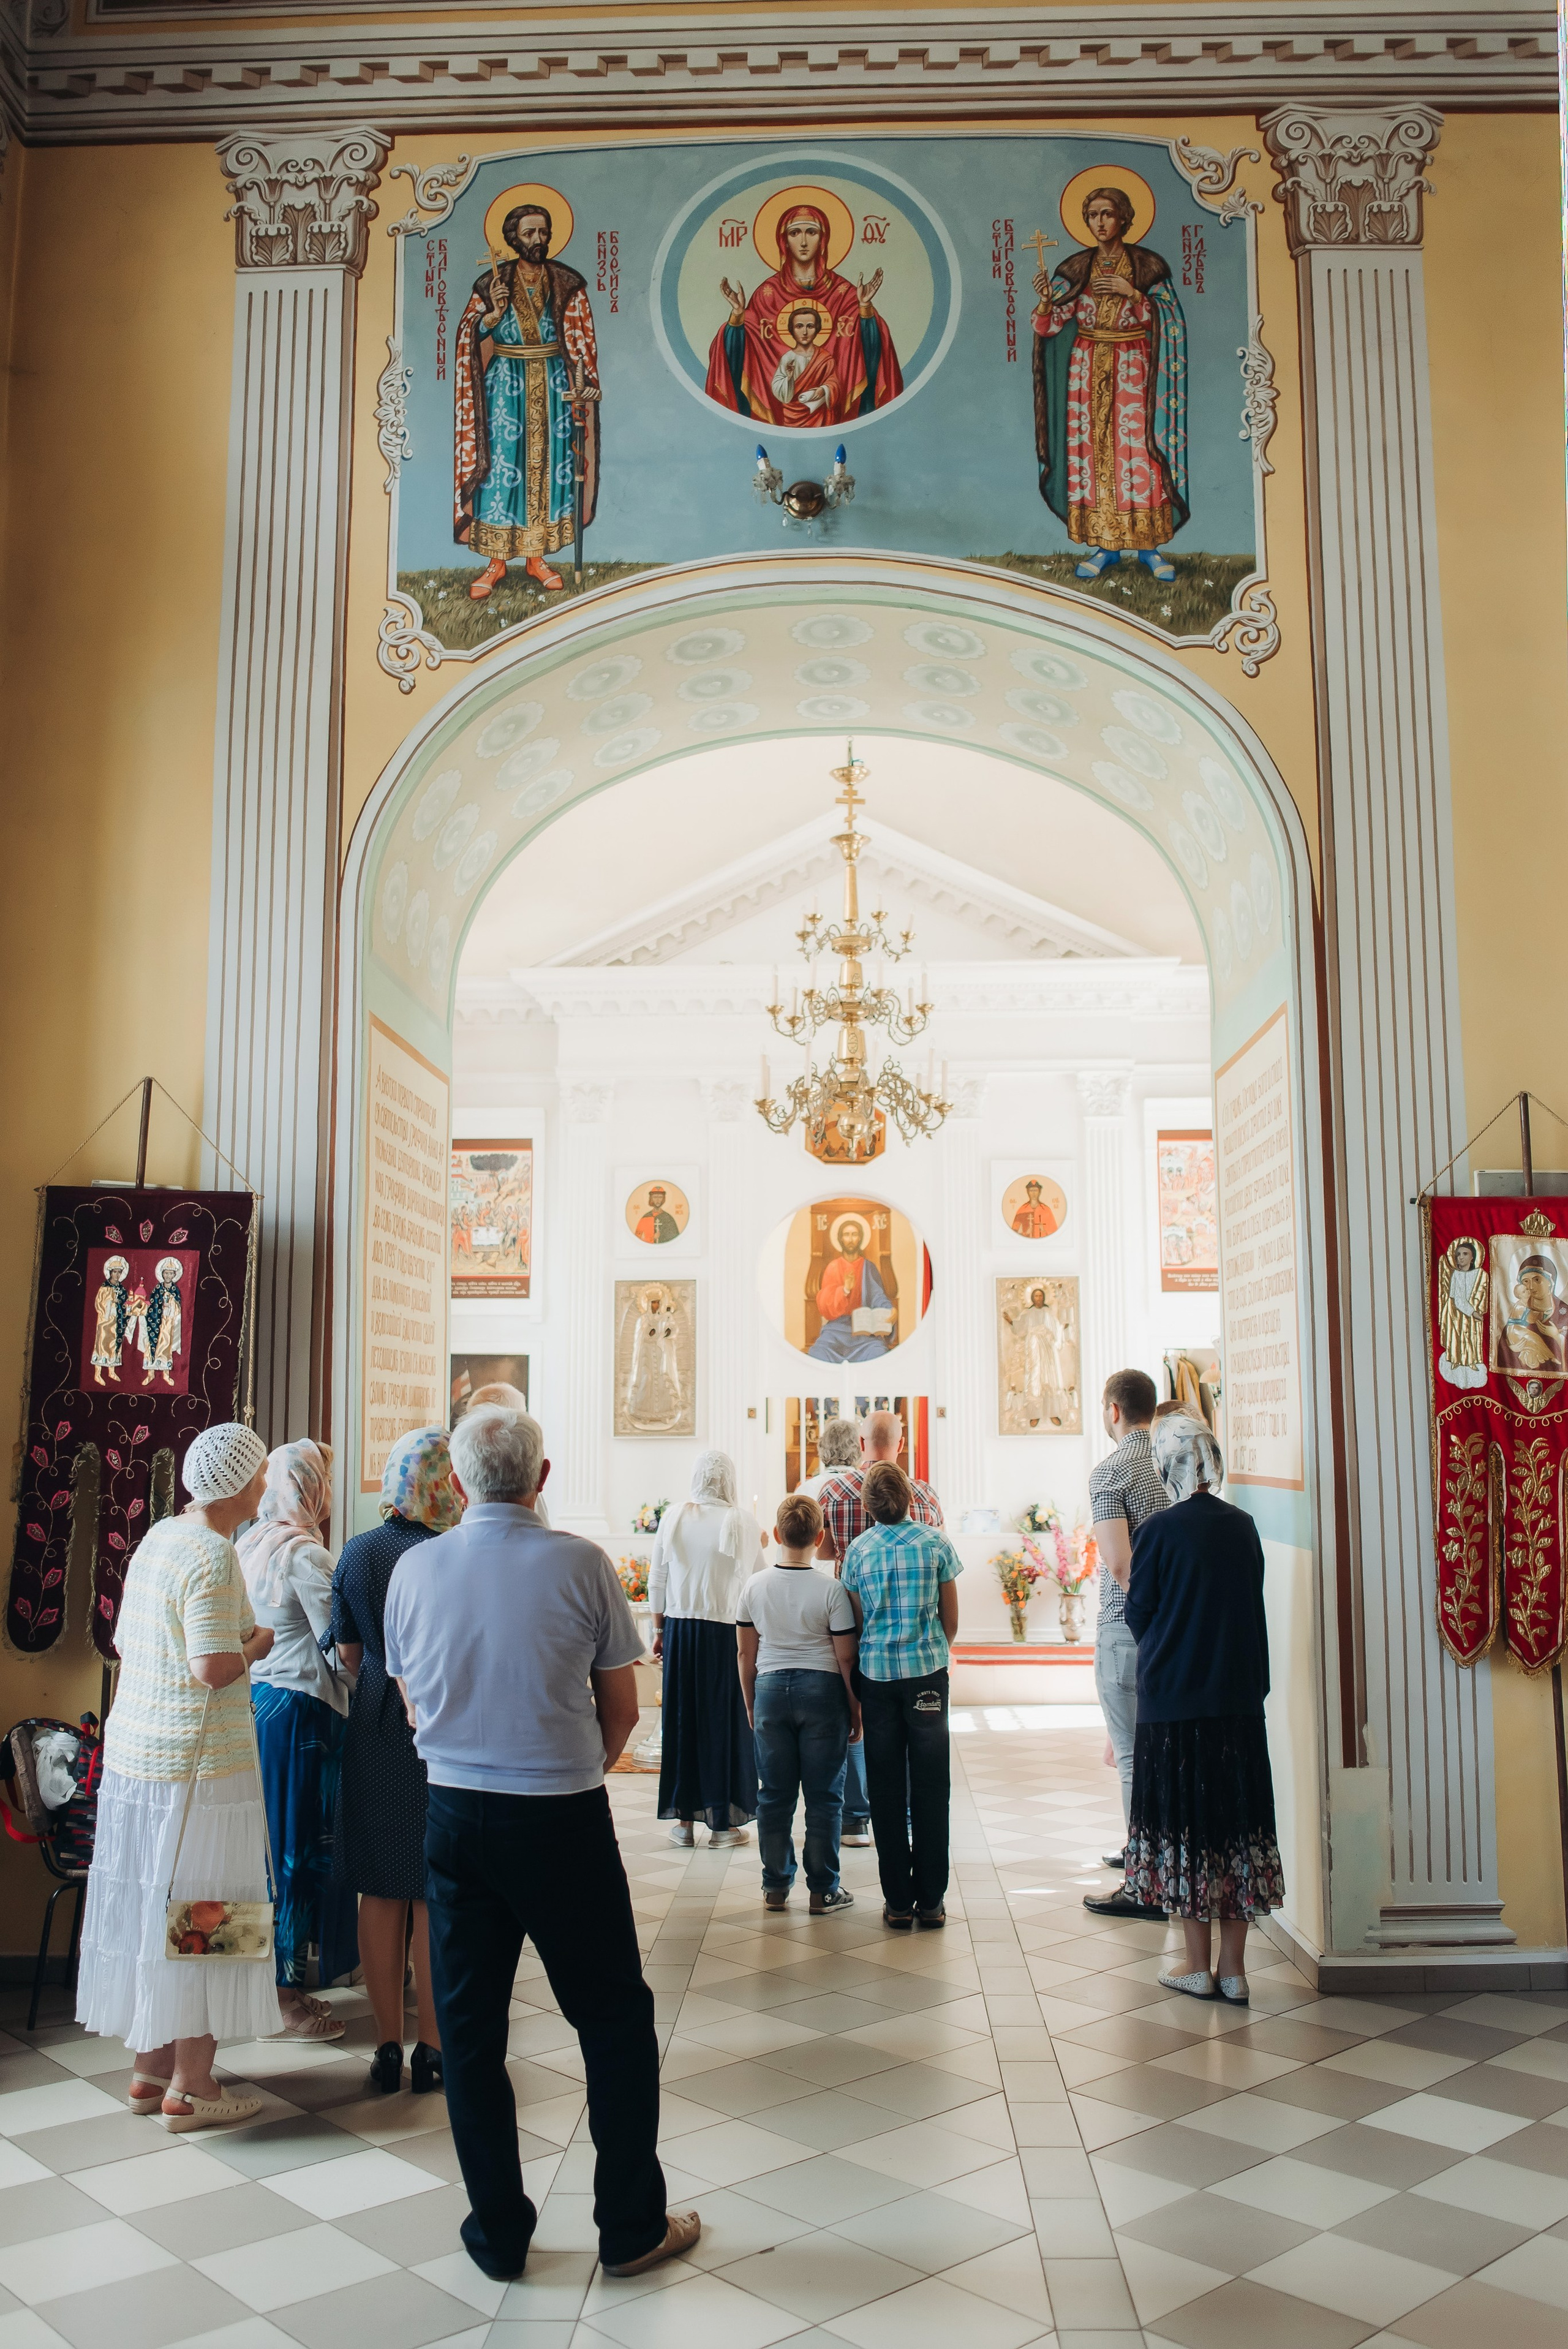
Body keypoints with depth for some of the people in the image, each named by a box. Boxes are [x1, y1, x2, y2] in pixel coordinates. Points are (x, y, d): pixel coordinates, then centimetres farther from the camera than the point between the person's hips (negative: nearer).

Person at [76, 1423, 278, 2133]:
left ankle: (150, 2064, 27)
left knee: (151, 1909, 16)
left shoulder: (158, 1536, 9)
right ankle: (190, 2088, 10)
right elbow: (214, 1668, -25)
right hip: (197, 1761, -9)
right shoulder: (212, 1552, -18)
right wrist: (258, 1643, -5)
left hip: (135, 1751, 9)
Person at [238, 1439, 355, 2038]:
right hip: (300, 1710, -9)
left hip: (254, 1699, 9)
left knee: (266, 1842, 15)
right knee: (299, 1846, 1)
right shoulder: (305, 1555, -18)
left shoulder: (251, 1547, 8)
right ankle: (286, 1993, 9)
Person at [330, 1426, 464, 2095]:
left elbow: (348, 1653, 9)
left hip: (373, 1731, 4)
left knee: (380, 1892, 12)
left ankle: (388, 2047, 20)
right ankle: (432, 2050, 16)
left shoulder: (357, 1551, 0)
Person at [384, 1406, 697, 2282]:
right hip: (565, 1818, -3)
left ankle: (498, 2234, 24)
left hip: (455, 1813, 3)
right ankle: (632, 2227, 21)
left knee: (469, 2025, 14)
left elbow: (414, 1699, 10)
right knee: (616, 2018, 12)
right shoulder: (581, 1564, -11)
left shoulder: (415, 1568, -3)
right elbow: (622, 1709, -2)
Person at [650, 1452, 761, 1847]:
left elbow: (657, 1581, 5)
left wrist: (659, 1631, 14)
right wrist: (759, 1545, 15)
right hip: (725, 1632, -3)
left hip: (679, 1629, 3)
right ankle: (723, 1821, 14)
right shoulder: (741, 1522, -9)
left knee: (681, 1719, 11)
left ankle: (684, 1819, 18)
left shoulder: (673, 1518, 0)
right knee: (725, 1721, 7)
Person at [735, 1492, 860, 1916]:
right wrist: (855, 1709, 4)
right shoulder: (831, 1590, -11)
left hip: (771, 1690, 3)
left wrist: (750, 1704, 17)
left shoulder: (755, 1586, -2)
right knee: (823, 1796, 6)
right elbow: (846, 1658, -7)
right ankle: (823, 1891, 13)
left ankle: (776, 1886, 20)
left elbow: (745, 1651, 5)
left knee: (774, 1794, 11)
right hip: (822, 1690, -3)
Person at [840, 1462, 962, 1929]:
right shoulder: (935, 1543, -3)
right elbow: (951, 1620, 2)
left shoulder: (858, 1550, -1)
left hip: (876, 1675, 1)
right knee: (929, 1788, 6)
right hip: (927, 1673, -1)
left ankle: (898, 1902, 10)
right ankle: (931, 1900, 9)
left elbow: (856, 1622, 4)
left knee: (886, 1790, 7)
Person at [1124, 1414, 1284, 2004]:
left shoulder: (1158, 1530, -13)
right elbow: (1252, 1608, 10)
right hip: (1239, 1696, 5)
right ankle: (1233, 1970, 15)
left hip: (1173, 1698, -4)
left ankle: (1200, 1967, 12)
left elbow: (1137, 1615, -4)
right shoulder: (1243, 1527, 1)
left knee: (1184, 1828, 5)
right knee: (1237, 1824, 10)